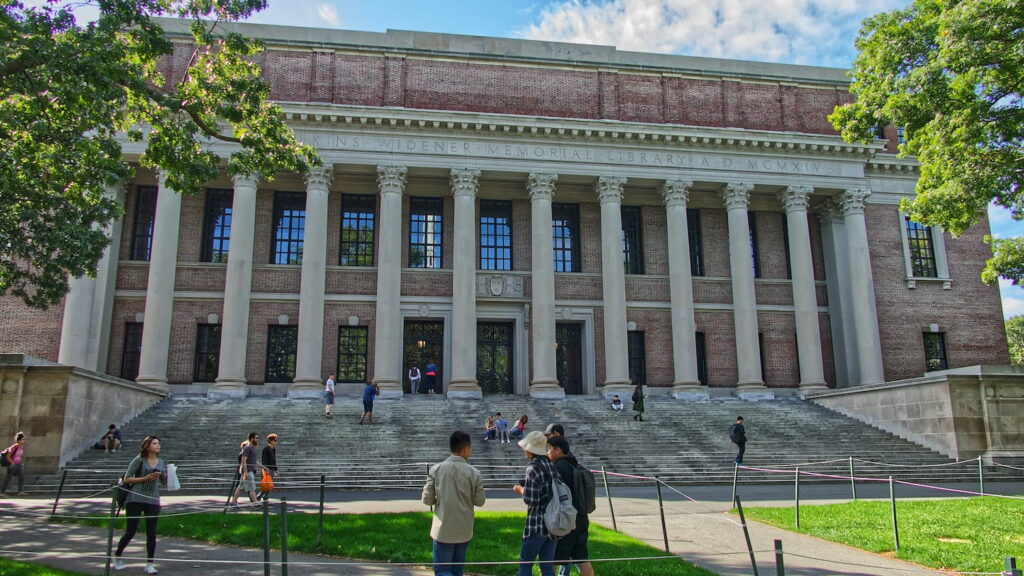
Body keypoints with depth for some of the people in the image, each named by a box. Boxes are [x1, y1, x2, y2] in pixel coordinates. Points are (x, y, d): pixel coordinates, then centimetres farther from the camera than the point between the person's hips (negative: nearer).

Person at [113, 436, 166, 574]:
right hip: (135, 500, -4)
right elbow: (127, 479, -5)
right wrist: (145, 478, -16)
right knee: (130, 531, 1)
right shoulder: (139, 460, -5)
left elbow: (164, 480, 19)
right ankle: (117, 556, 28)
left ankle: (149, 564, 8)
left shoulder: (161, 462, 9)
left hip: (153, 501, 4)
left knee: (151, 533, 1)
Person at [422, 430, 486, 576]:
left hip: (443, 530, -1)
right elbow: (479, 501, 0)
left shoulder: (436, 470, -9)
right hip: (464, 530, 2)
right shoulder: (474, 473, -9)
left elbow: (427, 500, -5)